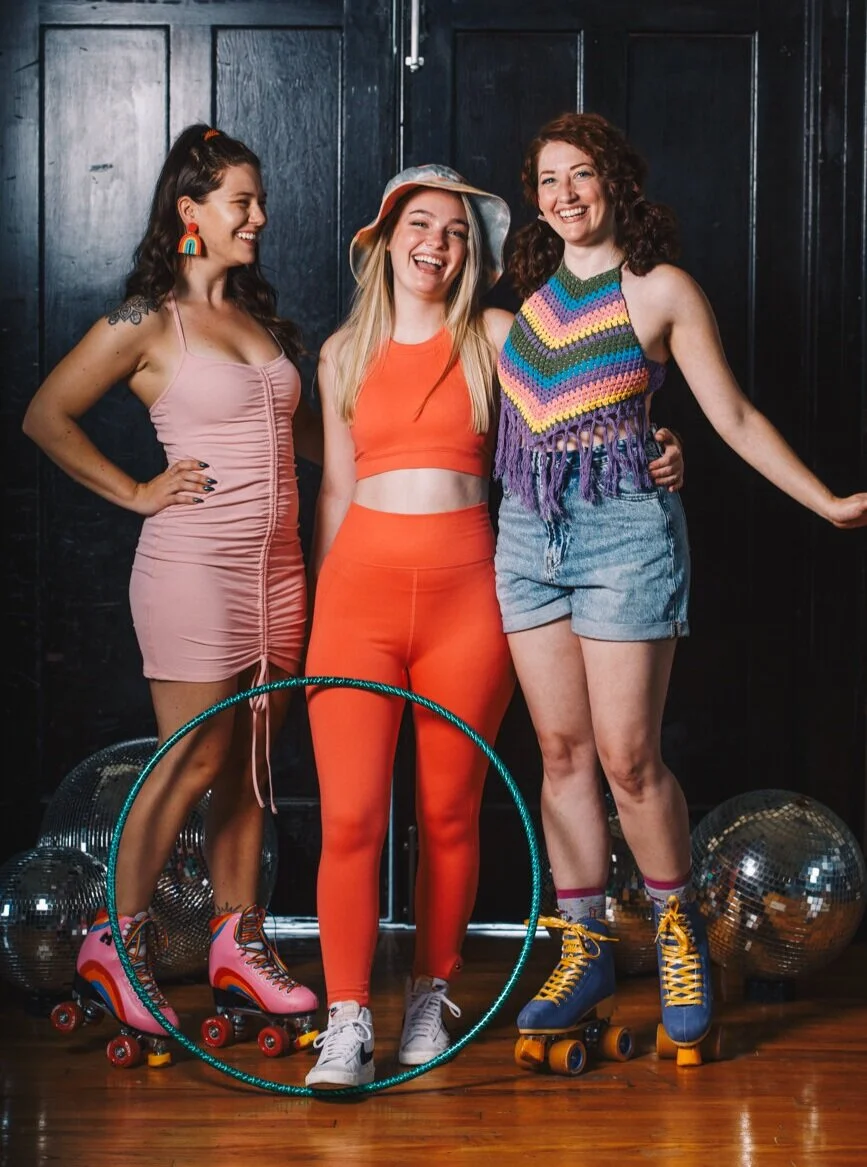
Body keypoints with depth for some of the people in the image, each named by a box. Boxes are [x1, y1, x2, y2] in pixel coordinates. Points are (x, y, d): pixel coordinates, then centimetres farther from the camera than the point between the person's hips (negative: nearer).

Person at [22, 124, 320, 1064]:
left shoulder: (262, 319, 15)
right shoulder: (149, 322, -6)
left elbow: (299, 426, 29)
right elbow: (46, 415, -6)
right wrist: (136, 492, -8)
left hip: (276, 566, 7)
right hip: (194, 564, -7)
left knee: (248, 765, 9)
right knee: (193, 762, -5)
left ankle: (238, 947, 17)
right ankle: (115, 945, 6)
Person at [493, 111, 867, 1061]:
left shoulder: (659, 290, 0)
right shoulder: (534, 292, 13)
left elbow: (734, 418, 2)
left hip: (623, 529, -5)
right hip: (529, 531, 5)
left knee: (628, 757, -5)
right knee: (561, 751, 6)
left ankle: (678, 928, 17)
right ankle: (583, 953, 15)